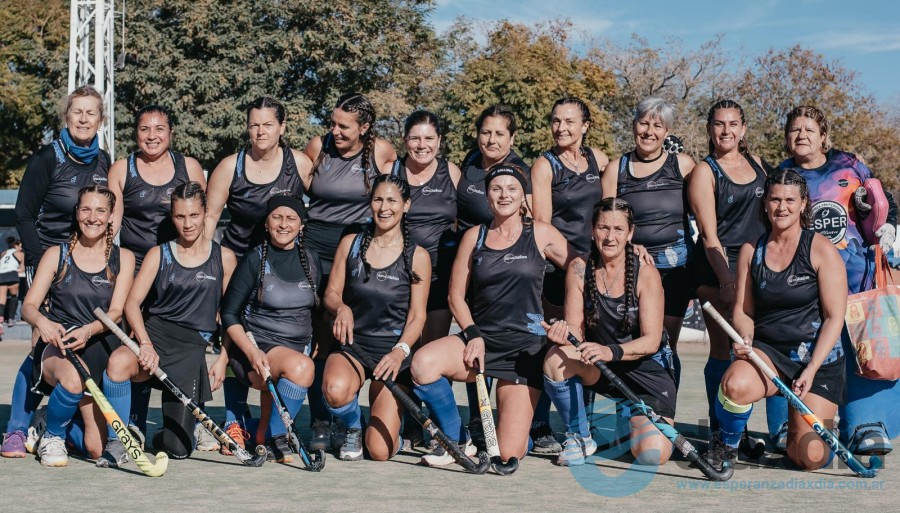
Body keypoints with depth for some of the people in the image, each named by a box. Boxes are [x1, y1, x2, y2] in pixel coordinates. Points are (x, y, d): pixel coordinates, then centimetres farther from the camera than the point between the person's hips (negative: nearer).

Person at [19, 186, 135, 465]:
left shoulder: (123, 258, 7)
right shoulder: (56, 255, 6)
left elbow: (116, 312, -4)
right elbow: (28, 305, -1)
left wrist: (88, 330, -26)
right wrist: (41, 321, -26)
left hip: (98, 348, 1)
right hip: (57, 348, -1)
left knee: (96, 449, -10)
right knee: (73, 378, -40)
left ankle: (64, 424, 27)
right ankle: (52, 435, -8)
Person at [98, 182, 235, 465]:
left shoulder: (224, 258, 7)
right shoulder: (159, 254, 7)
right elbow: (132, 303, -3)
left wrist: (222, 360, 2)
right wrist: (145, 344, -20)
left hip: (193, 346, 0)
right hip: (154, 333, 0)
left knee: (178, 448, -8)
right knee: (119, 361, -38)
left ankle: (178, 432, 32)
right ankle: (118, 442, -19)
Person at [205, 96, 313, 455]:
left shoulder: (301, 164, -3)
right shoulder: (230, 167, -3)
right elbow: (209, 216, 1)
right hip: (237, 261, 0)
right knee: (234, 341, -5)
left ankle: (269, 427, 7)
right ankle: (235, 425, 3)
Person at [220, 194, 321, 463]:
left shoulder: (310, 261, 10)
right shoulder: (254, 261, -2)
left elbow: (317, 309, 22)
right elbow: (229, 314, -3)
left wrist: (312, 348, 9)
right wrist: (252, 352, -17)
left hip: (299, 348, 6)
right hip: (257, 347, -6)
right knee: (301, 366, -34)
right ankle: (276, 439, -20)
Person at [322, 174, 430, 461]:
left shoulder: (417, 256, -1)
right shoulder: (351, 243, 5)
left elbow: (417, 316, -2)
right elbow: (331, 294, 6)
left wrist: (400, 351, -19)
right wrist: (341, 308, -18)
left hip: (394, 353, -1)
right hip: (353, 343, 2)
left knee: (380, 451, -13)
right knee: (335, 390, -36)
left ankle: (385, 425, 28)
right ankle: (353, 429, 2)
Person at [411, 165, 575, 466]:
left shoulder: (540, 234, 4)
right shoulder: (475, 236, 9)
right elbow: (456, 295, 8)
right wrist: (473, 334, -6)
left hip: (525, 347, -2)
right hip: (480, 338, 2)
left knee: (509, 454, -10)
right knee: (423, 364, -32)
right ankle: (457, 441, -7)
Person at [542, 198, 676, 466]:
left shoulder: (646, 273, -14)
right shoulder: (579, 268, -6)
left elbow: (651, 341, -17)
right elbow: (576, 328, -6)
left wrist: (612, 351, -35)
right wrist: (564, 333, -30)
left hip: (646, 368, -2)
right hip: (599, 367, 2)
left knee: (653, 455, -21)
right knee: (555, 358, -31)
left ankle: (633, 423, 18)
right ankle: (579, 436, -6)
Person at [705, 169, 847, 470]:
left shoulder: (822, 250, -7)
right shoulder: (751, 251, 5)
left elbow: (834, 318, -8)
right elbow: (743, 310, 8)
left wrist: (811, 370, -16)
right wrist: (744, 338, -15)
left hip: (818, 357, -2)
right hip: (767, 350, 2)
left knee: (811, 458, -10)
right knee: (735, 385, -34)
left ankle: (796, 429, 27)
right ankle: (727, 445, -3)